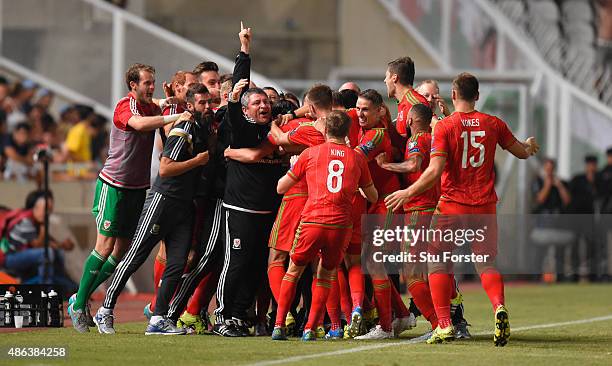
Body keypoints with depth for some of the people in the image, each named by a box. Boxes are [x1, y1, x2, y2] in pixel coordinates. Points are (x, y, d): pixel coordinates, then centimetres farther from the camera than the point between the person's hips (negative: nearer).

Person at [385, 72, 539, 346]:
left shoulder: (444, 126, -8)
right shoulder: (493, 124, 3)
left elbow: (435, 171, -16)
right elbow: (521, 152, 17)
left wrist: (407, 193, -6)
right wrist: (530, 145, 40)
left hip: (452, 205, -3)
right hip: (485, 205, 3)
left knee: (437, 261, 10)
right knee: (486, 264, 11)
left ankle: (444, 324, -1)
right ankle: (499, 306, -19)